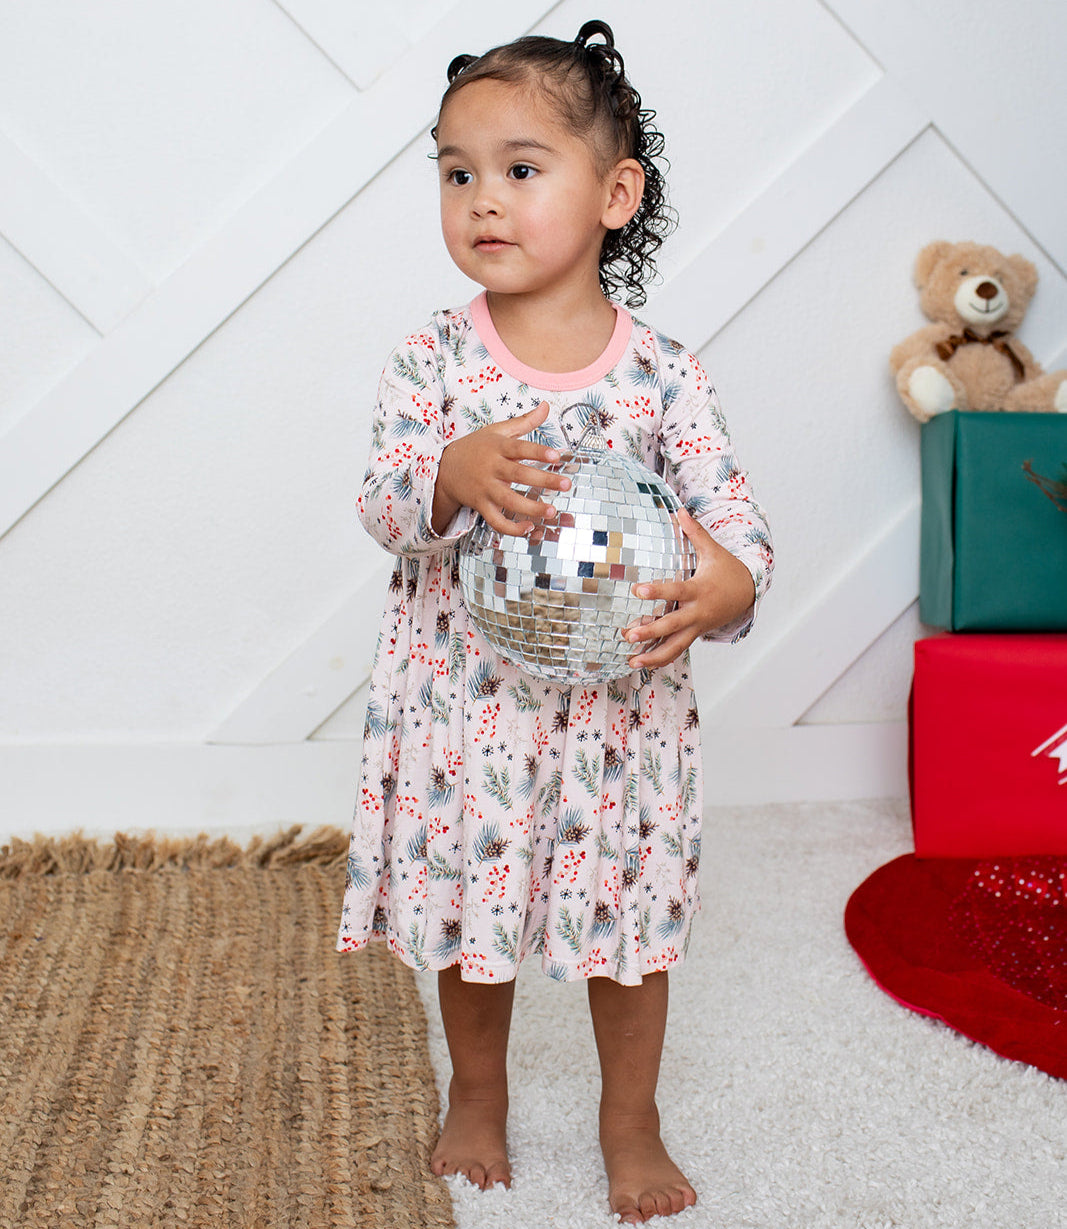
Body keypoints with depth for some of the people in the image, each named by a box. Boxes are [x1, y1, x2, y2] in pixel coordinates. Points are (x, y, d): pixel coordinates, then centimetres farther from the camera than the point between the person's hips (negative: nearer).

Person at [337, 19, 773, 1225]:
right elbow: (381, 502, -12)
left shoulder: (660, 373, -6)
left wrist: (729, 583, -30)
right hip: (467, 704, 1)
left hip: (619, 707, 0)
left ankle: (630, 1119, 38)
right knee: (468, 908, 17)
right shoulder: (433, 358, -5)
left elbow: (730, 509, -7)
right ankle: (477, 1094, 44)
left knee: (631, 917, 13)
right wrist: (454, 475, -34)